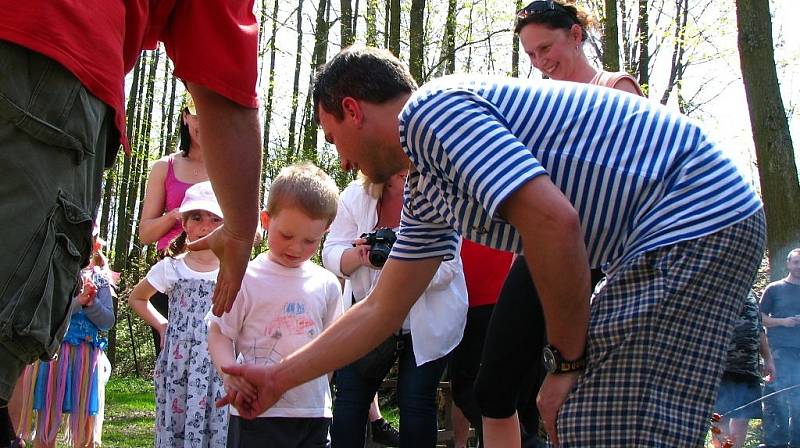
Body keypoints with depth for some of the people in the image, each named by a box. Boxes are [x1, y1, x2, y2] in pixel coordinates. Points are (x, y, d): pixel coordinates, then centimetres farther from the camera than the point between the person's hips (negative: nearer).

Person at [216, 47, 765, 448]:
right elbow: (380, 311, 25)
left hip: (697, 217, -10)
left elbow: (553, 221, -26)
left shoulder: (431, 107, -13)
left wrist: (569, 363, -15)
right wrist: (280, 378, 29)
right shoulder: (423, 194, 18)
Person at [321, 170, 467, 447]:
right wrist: (359, 256, -30)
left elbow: (445, 271, -19)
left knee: (415, 401, -6)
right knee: (350, 395, -2)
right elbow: (331, 254, -7)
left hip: (429, 320, -3)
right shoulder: (356, 196, -5)